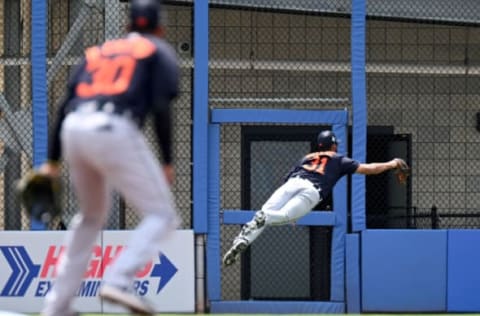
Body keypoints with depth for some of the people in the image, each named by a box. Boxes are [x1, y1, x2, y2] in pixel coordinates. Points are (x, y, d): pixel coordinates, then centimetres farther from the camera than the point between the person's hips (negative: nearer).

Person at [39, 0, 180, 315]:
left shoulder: (98, 50, 28)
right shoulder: (160, 51, 15)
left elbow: (66, 104, 19)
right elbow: (161, 107, -1)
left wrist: (53, 161, 19)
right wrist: (167, 161, 1)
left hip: (73, 131, 6)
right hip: (115, 132, -6)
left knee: (92, 215, 26)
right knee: (162, 216, 2)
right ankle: (119, 280, -22)